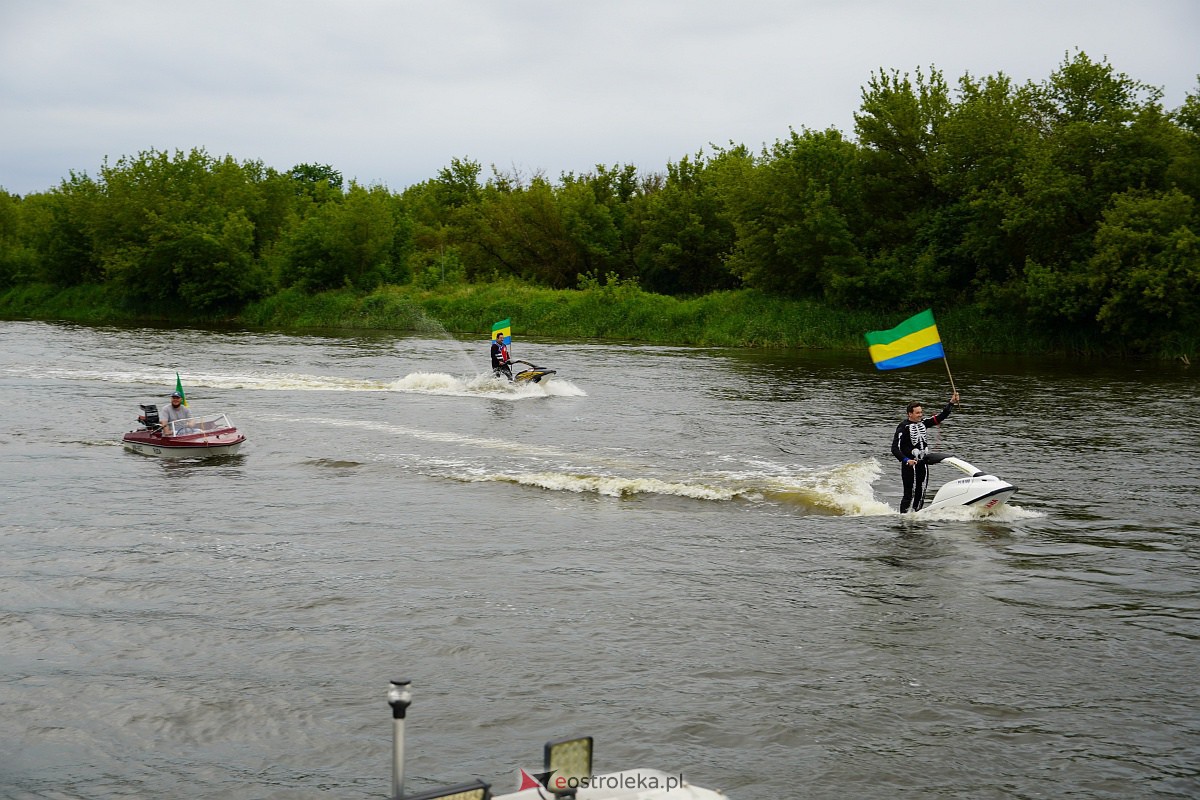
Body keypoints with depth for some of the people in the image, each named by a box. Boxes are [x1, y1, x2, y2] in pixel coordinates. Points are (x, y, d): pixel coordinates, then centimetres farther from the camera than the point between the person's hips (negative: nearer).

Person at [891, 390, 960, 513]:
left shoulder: (923, 423, 9)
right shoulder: (903, 427, -10)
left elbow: (941, 416, 8)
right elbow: (895, 449, -15)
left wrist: (951, 403, -3)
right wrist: (906, 460, -28)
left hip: (923, 464, 6)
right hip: (910, 465, -6)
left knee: (921, 495, 9)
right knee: (910, 494, -8)